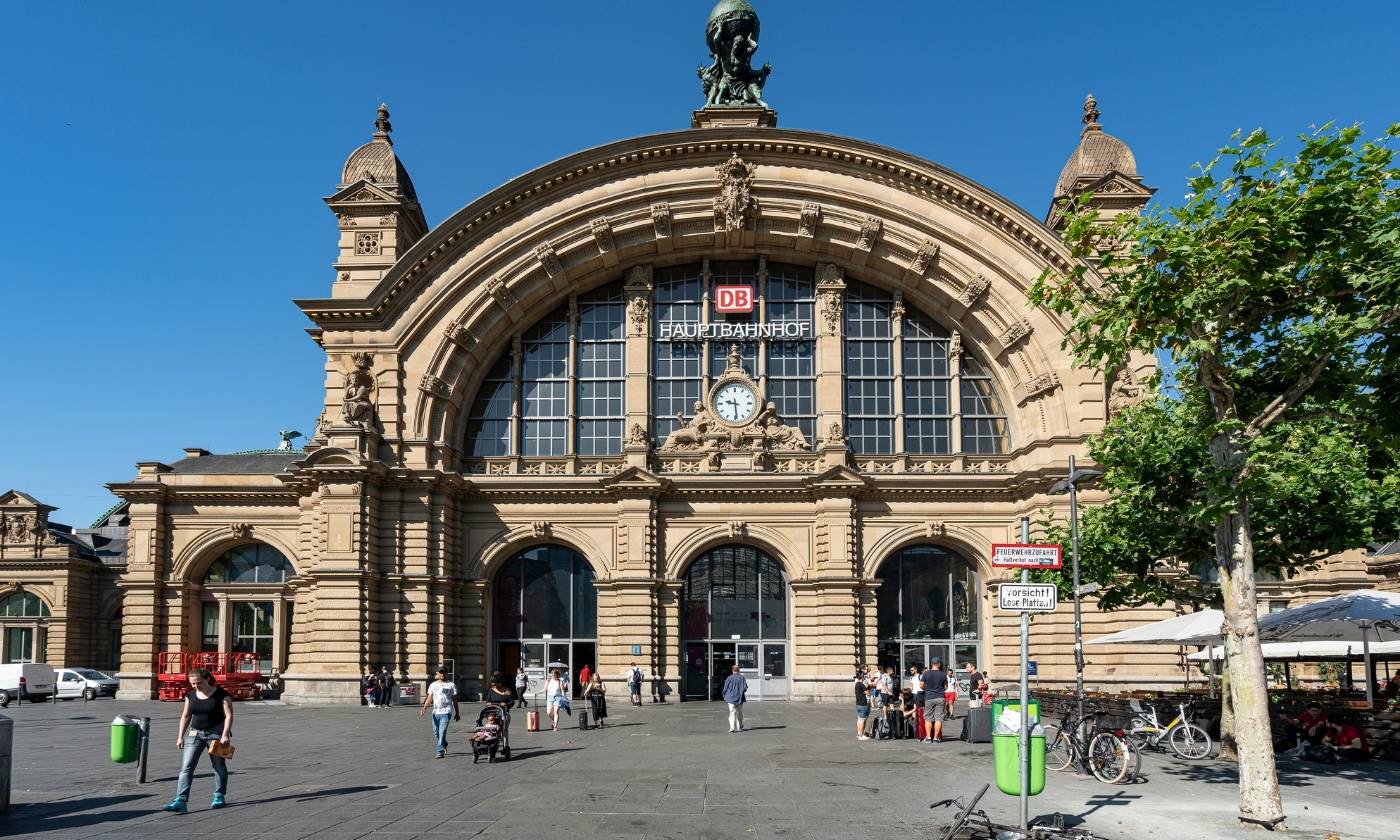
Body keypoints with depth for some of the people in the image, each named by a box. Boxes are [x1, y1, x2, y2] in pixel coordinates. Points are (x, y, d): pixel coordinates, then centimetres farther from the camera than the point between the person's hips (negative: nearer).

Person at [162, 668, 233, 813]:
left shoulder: (221, 694, -11)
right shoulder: (191, 695, 3)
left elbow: (228, 715, -12)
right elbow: (185, 716, 11)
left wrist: (225, 735, -21)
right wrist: (180, 736, 7)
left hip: (216, 733, -4)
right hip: (195, 733, 4)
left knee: (219, 766, 8)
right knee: (186, 767, -8)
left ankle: (219, 796, 24)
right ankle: (180, 801, -13)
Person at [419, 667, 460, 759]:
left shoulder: (451, 685, 5)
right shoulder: (433, 685, 11)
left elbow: (455, 700, 8)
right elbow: (429, 698, 4)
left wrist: (457, 713, 7)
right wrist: (424, 708, -12)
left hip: (446, 711, -4)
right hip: (436, 712, 4)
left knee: (442, 732, -14)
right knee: (436, 731, 12)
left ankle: (440, 751, -15)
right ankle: (444, 745, 38)